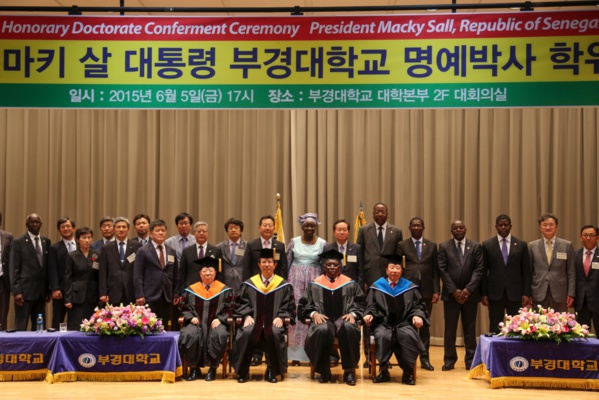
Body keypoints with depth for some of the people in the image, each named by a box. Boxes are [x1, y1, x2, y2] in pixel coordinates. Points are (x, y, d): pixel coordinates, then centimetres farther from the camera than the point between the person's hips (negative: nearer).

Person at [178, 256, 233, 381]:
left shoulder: (224, 290, 8)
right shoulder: (191, 290, 11)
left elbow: (228, 308, 6)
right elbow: (184, 307, 13)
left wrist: (219, 319, -10)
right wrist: (191, 317, -6)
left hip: (216, 323, -1)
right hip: (197, 323, 1)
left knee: (219, 335, -35)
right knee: (188, 335, -32)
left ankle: (213, 368, -16)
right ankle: (194, 368, -14)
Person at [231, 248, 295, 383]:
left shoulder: (283, 285, 11)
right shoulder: (249, 284, 13)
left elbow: (288, 306, 9)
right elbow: (242, 304, 11)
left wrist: (281, 317, -9)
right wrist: (247, 316, -8)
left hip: (273, 322, -1)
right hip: (254, 321, 1)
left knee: (274, 333, -35)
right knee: (247, 333, -33)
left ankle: (272, 372, -17)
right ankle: (243, 371, -16)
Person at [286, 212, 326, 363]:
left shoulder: (322, 243, 2)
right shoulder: (294, 242, 3)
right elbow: (287, 263, 7)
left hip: (314, 281, 0)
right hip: (296, 280, 0)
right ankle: (295, 354, 3)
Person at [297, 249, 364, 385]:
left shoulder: (350, 284, 14)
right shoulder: (315, 285, 13)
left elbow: (360, 303, 12)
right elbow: (304, 305, 12)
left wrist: (353, 314, -8)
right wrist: (313, 313, -8)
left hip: (343, 319, 0)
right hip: (323, 319, 0)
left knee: (349, 328, -38)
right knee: (322, 330, -38)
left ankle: (349, 370, -22)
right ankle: (324, 370, -17)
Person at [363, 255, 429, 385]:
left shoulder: (410, 287, 14)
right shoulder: (377, 287, 13)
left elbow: (418, 306, 13)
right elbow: (371, 306, 13)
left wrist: (417, 315, -9)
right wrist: (369, 314, -10)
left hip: (404, 323, 0)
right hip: (383, 323, 0)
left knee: (408, 336, -35)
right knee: (382, 336, -36)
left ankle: (408, 372, -20)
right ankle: (384, 370, -21)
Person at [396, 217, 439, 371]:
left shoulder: (432, 245, 10)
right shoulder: (402, 245, 5)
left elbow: (435, 270, 7)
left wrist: (436, 290, 0)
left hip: (426, 290, 2)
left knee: (425, 325, 5)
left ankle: (424, 358, 11)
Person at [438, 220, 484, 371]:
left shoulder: (476, 246, 6)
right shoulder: (444, 246, 4)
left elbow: (479, 269, -1)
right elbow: (442, 270, -2)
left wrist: (468, 289, -12)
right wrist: (454, 290, -10)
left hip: (470, 293, 0)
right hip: (450, 293, 0)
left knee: (470, 328, 5)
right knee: (450, 328, 2)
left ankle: (470, 360, 12)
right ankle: (449, 360, 10)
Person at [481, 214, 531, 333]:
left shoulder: (521, 245, 6)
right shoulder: (487, 245, 5)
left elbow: (526, 271, 6)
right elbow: (483, 271, 5)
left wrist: (527, 293, -1)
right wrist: (483, 293, -1)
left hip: (515, 293, 1)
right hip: (495, 293, 0)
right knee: (494, 329, 2)